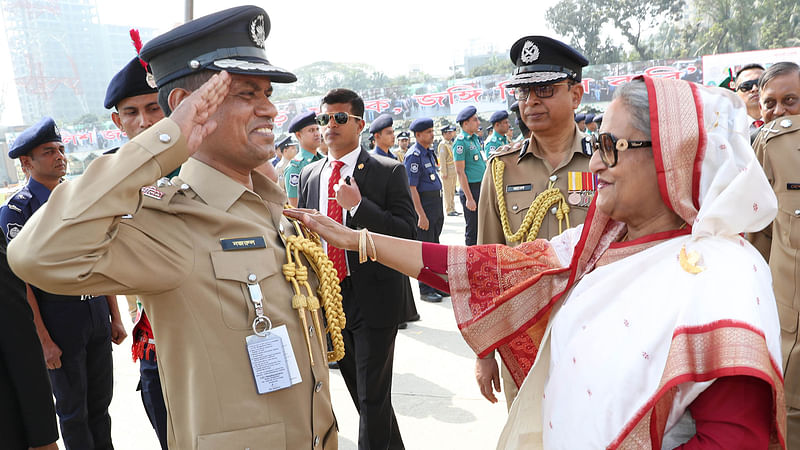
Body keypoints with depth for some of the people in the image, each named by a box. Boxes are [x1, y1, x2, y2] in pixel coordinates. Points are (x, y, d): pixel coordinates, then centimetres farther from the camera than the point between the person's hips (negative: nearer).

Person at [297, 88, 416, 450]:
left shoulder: (389, 172, -7)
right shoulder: (309, 175, 9)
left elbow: (406, 232, -14)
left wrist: (358, 205, -24)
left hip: (373, 297, -5)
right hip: (327, 295, 6)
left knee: (372, 395, 2)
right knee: (359, 391, 18)